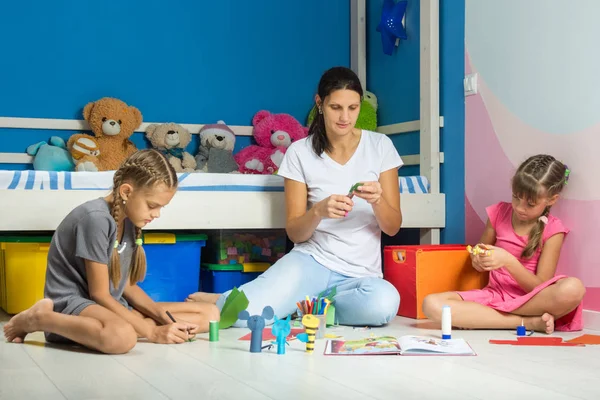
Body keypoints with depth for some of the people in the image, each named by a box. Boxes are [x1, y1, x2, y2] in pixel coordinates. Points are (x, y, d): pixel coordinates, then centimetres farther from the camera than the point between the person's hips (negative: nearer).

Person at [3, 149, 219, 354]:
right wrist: (152, 332, -17)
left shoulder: (129, 221, 7)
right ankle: (36, 318, -12)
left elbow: (127, 286, 10)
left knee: (210, 314, 1)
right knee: (122, 337, -44)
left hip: (111, 306, 9)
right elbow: (99, 294, -17)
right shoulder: (96, 218, -19)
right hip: (71, 303, -9)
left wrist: (163, 317, -7)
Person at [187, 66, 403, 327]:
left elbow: (393, 227, 1)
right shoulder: (300, 152, -1)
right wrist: (319, 211, -22)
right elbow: (295, 232, -1)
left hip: (360, 273, 2)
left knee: (384, 302, -36)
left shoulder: (380, 146, 1)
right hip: (312, 259, -1)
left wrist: (377, 201, -20)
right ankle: (223, 301, 9)